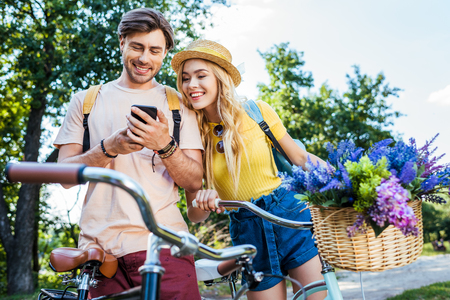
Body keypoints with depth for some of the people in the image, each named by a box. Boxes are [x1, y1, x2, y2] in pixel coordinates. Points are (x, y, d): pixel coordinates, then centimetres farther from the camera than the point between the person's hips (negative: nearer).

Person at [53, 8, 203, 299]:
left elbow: (194, 182, 5)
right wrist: (109, 148, -12)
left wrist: (164, 145, -14)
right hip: (101, 248, 1)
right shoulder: (86, 100, 14)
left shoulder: (178, 104, 12)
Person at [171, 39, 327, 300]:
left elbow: (300, 157, 7)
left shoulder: (257, 111, -4)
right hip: (248, 232, 1)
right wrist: (203, 201, -23)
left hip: (290, 216, -1)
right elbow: (195, 215, 0)